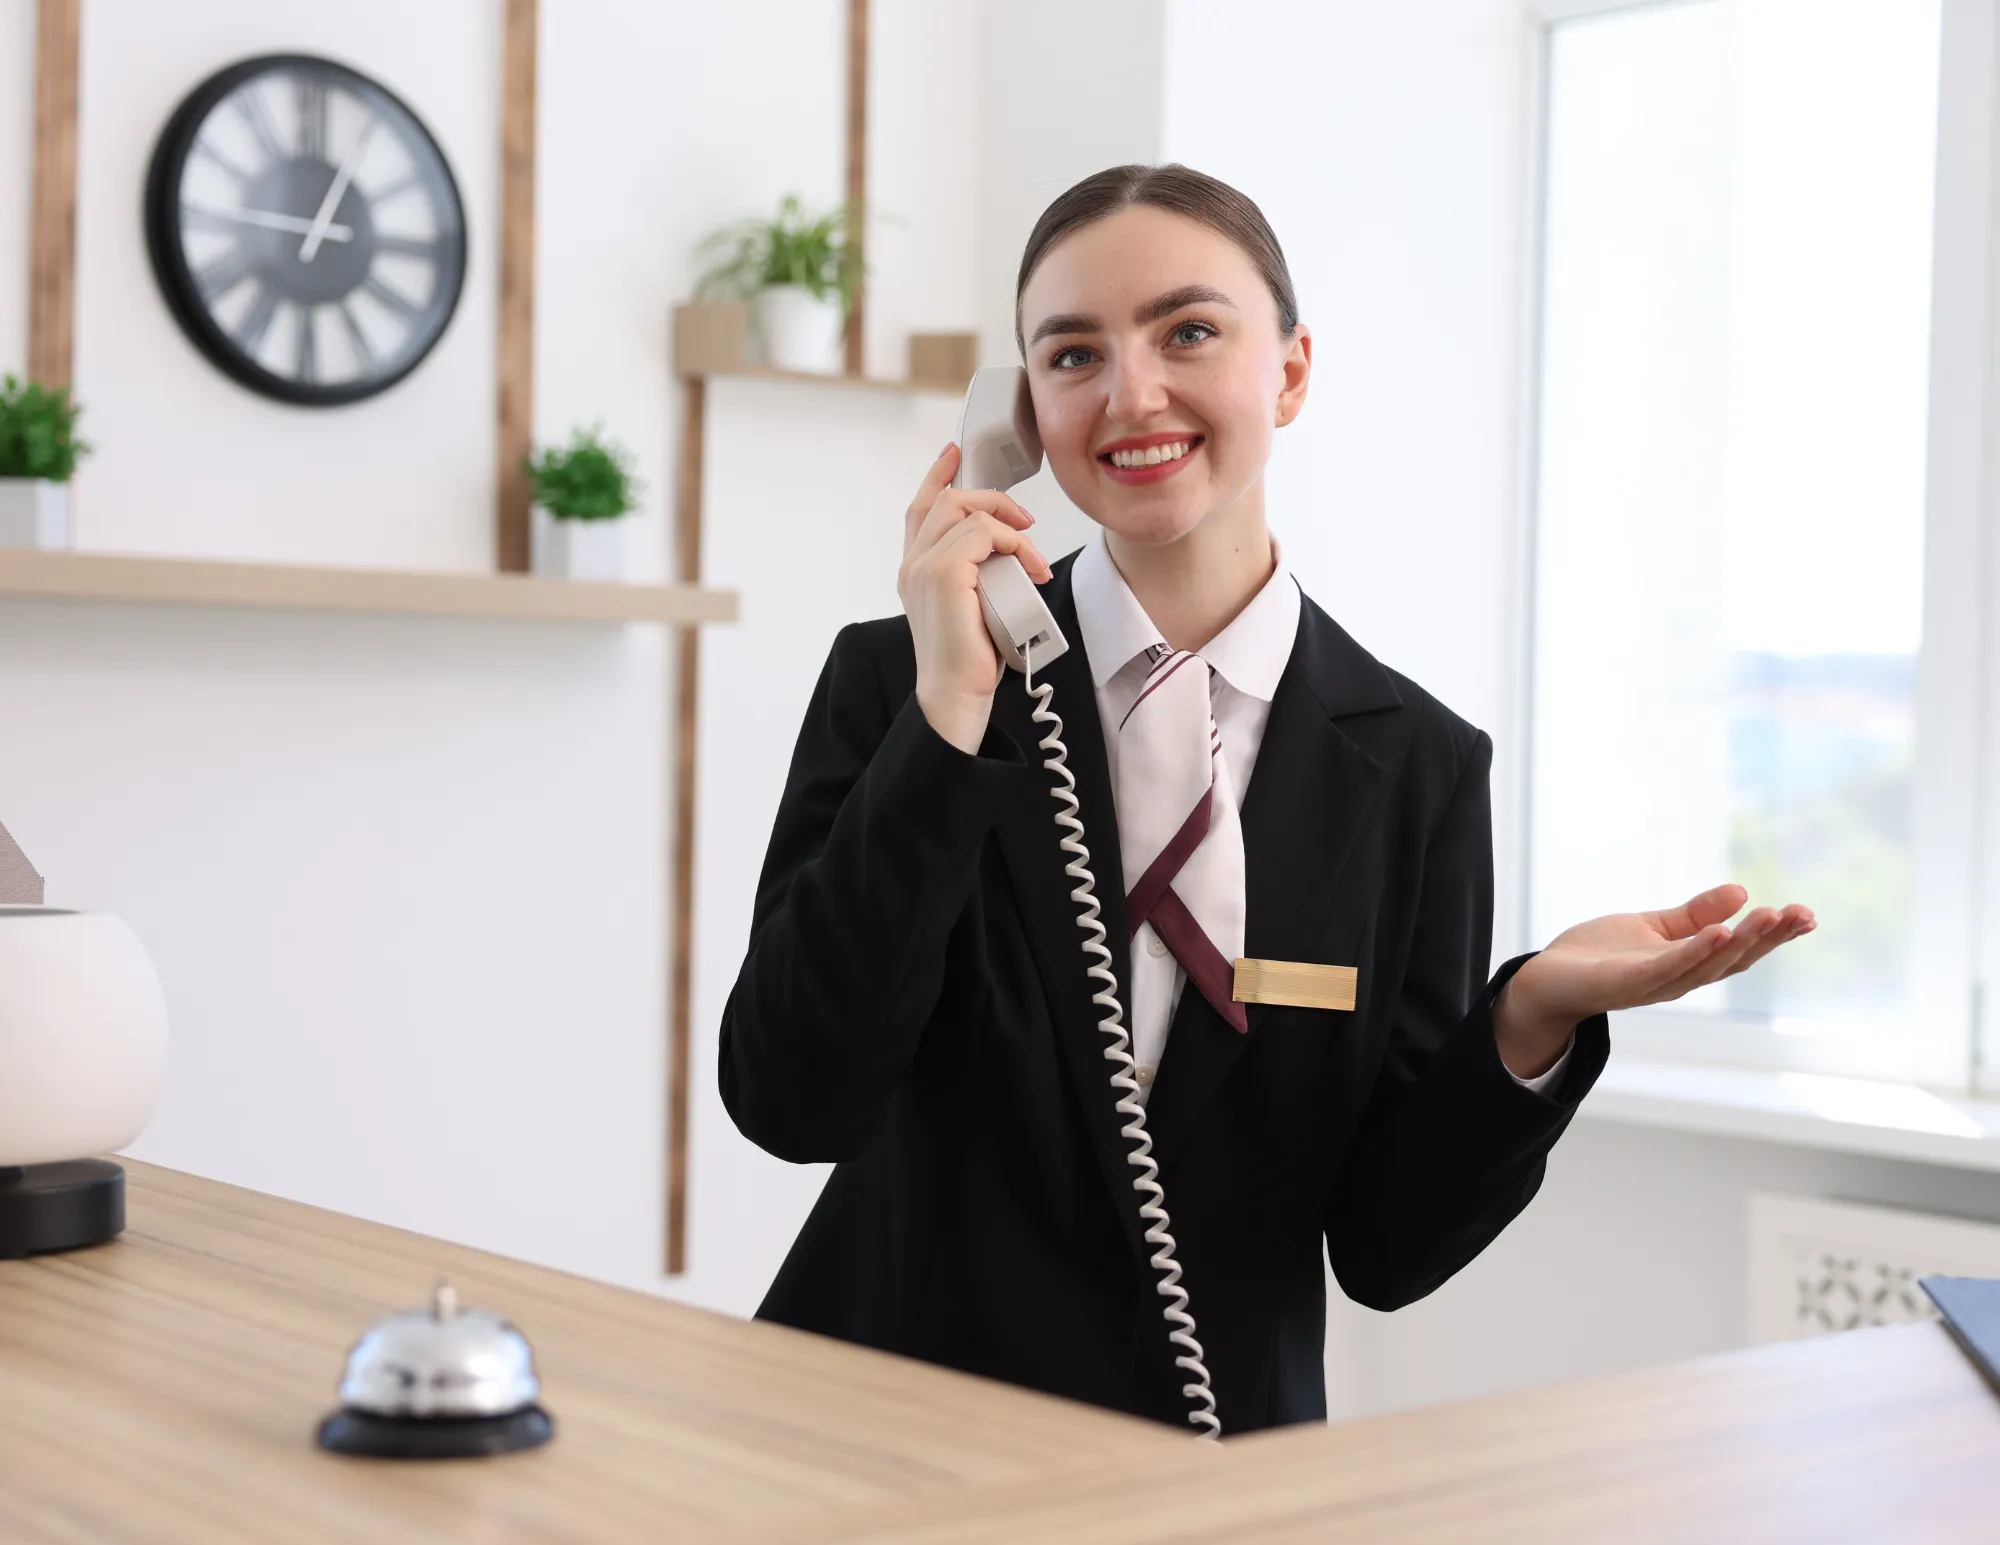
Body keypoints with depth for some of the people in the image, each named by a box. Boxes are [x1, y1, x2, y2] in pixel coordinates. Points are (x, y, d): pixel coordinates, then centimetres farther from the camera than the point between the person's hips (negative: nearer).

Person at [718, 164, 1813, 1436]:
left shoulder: (1415, 767, 0)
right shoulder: (893, 684, -2)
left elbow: (1386, 1247, 1)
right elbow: (790, 1103, -11)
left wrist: (1531, 1023, -16)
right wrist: (948, 712, -15)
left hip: (1225, 1437, 1)